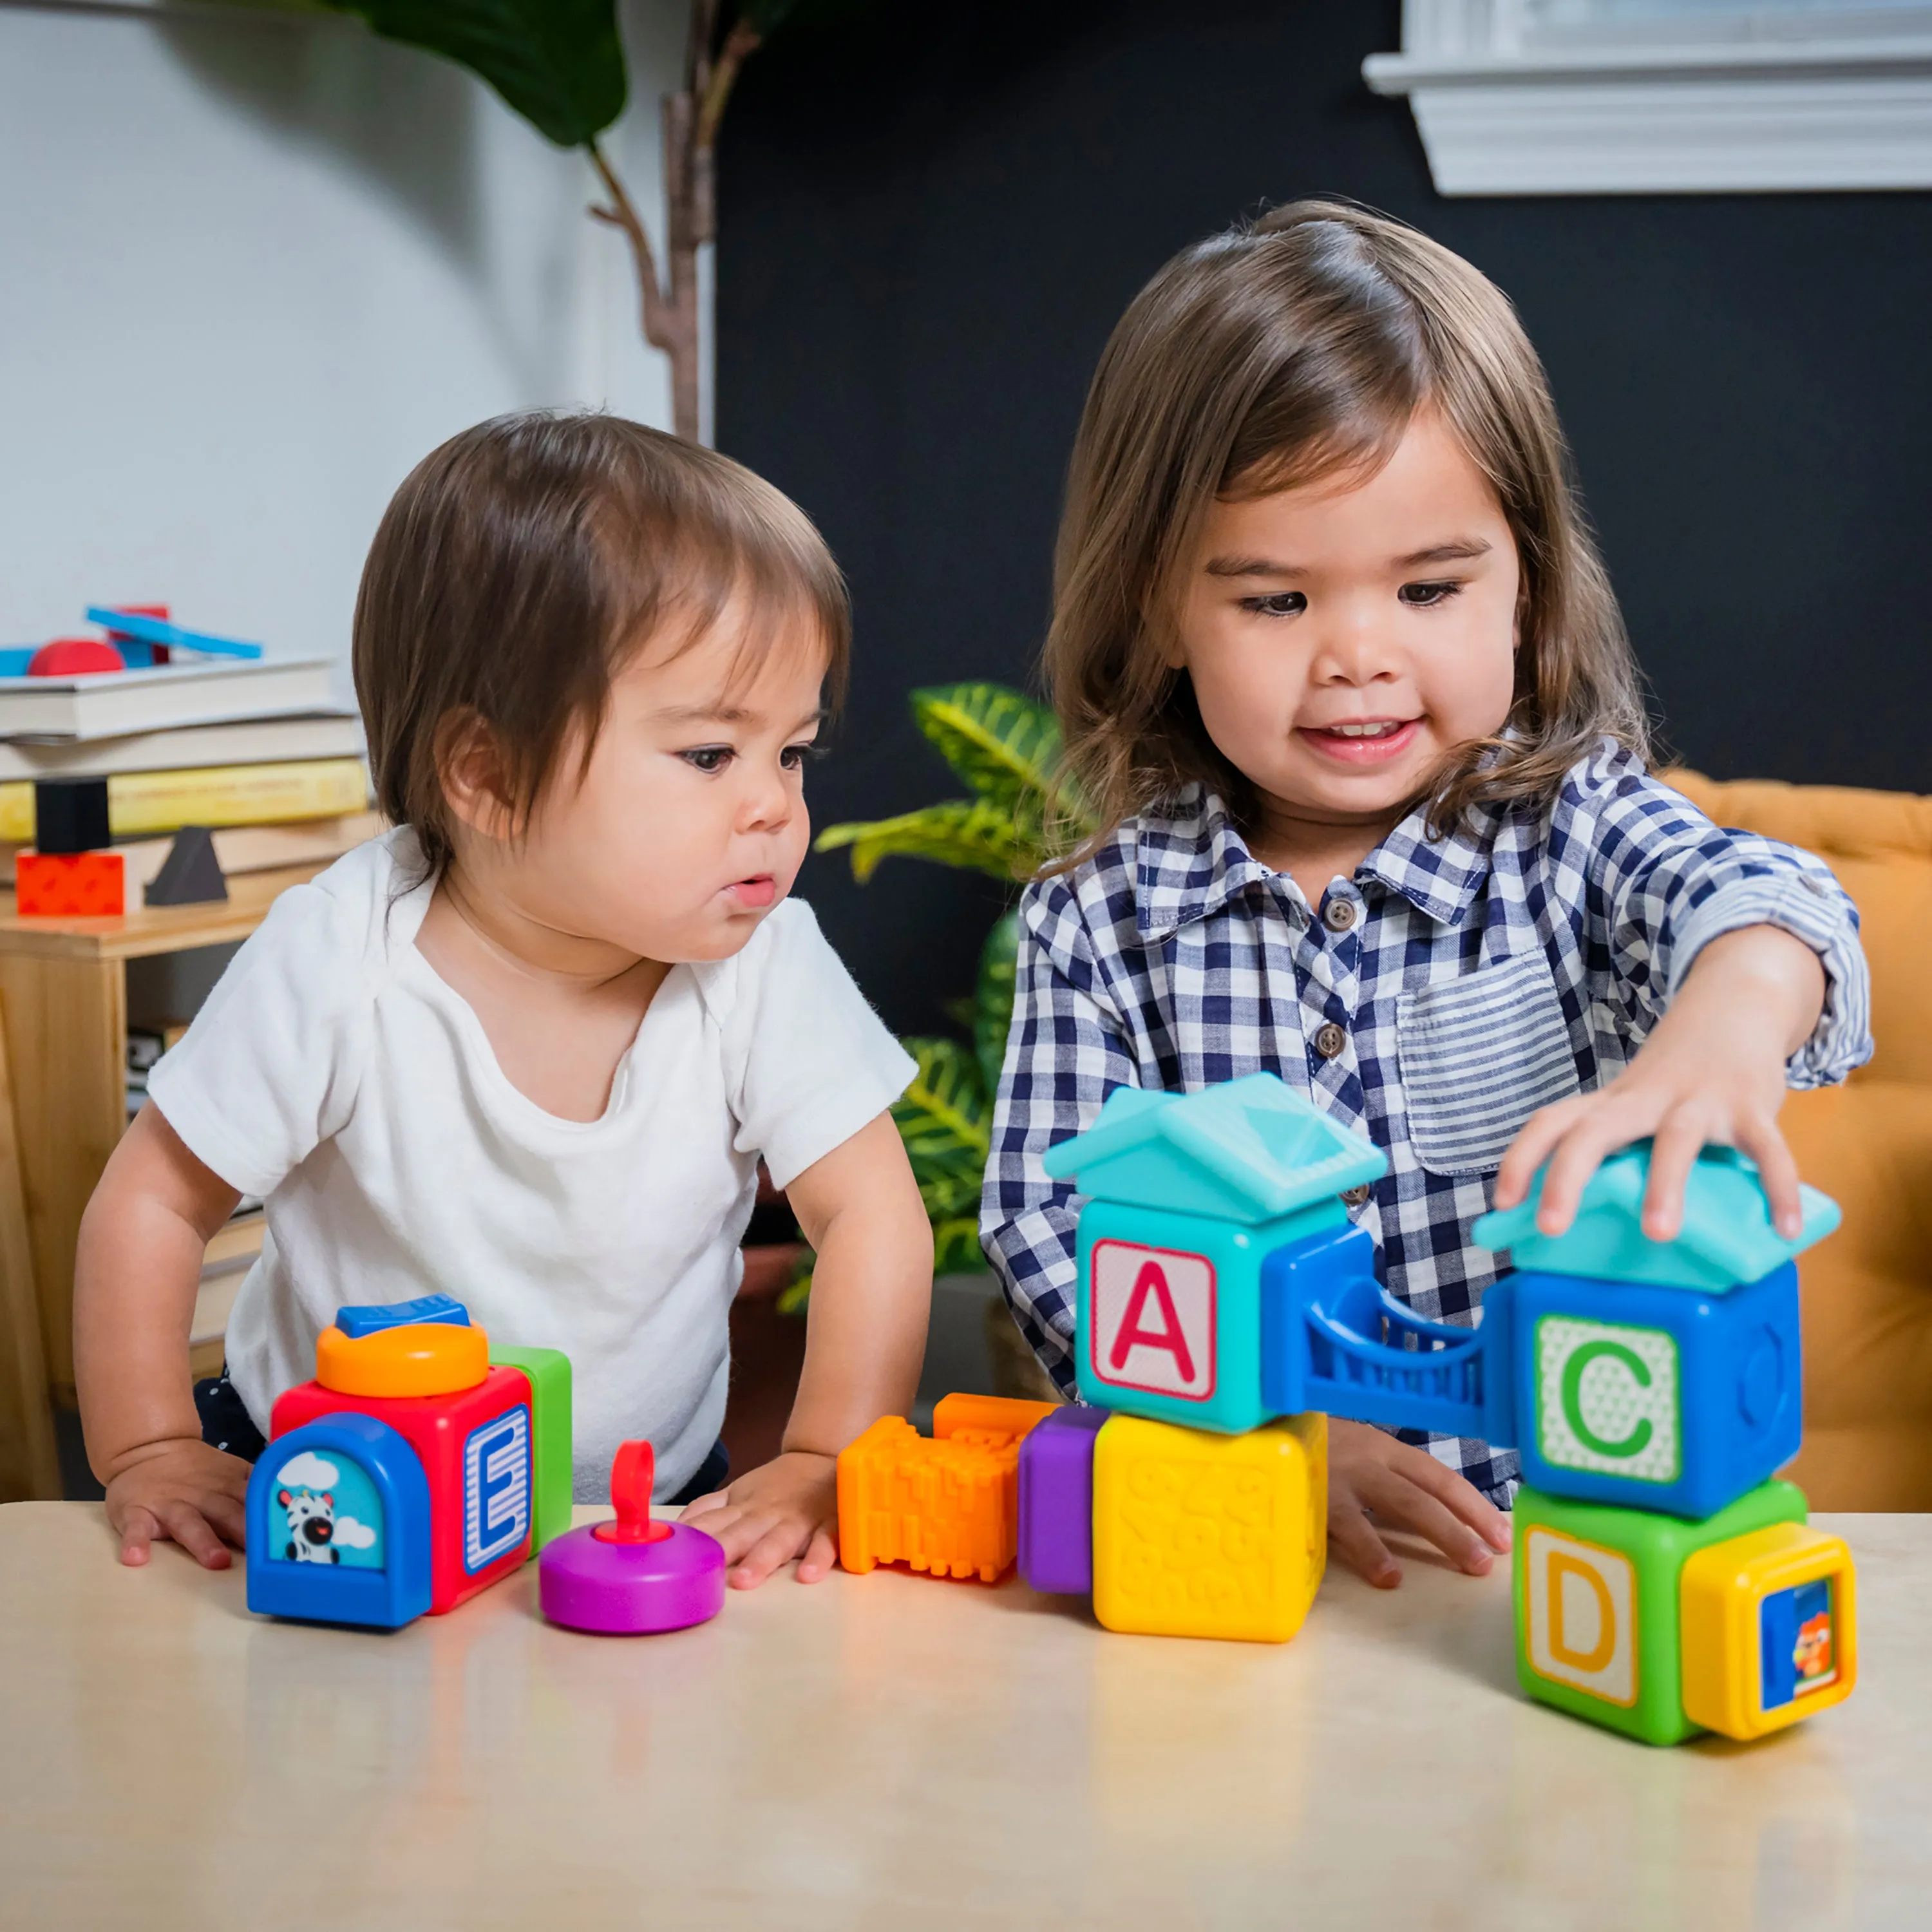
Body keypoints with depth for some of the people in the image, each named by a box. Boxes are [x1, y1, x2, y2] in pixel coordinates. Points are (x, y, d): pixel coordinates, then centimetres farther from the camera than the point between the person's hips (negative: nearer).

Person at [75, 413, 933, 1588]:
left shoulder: (761, 963, -16)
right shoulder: (342, 961, -20)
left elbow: (872, 1216, -12)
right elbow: (157, 1197, -8)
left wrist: (823, 1466, -23)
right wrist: (150, 1455, -9)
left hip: (644, 1509, 2)